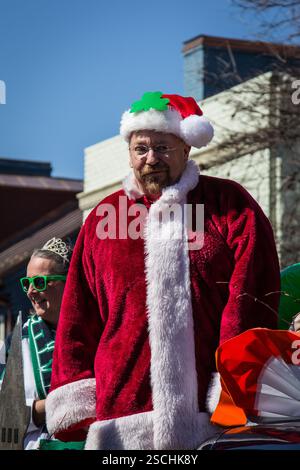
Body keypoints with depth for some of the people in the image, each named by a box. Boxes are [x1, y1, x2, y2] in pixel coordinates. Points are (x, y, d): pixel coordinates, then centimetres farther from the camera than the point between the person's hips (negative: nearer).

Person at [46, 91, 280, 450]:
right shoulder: (103, 218, 14)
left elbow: (252, 296, 0)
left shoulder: (230, 205, 7)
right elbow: (77, 320, 15)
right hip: (124, 412, 2)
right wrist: (80, 407, 9)